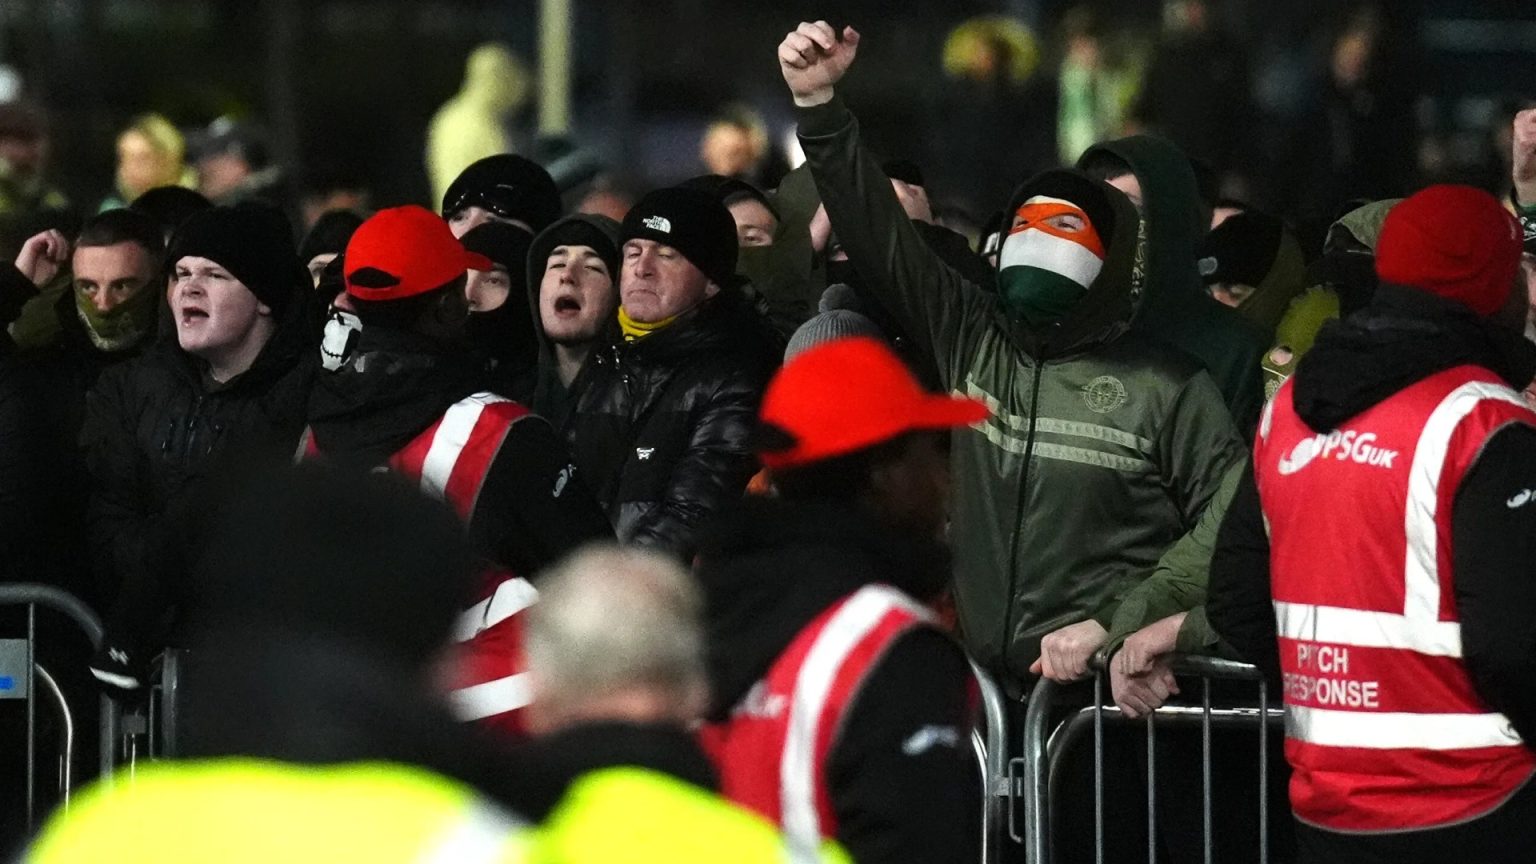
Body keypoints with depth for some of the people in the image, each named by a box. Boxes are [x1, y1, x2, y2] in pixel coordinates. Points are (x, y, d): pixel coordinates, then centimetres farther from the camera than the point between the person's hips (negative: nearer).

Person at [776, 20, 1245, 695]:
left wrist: (1114, 627, -12)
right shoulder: (970, 340, 14)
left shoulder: (1169, 390, 3)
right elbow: (880, 238, 10)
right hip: (983, 683, 4)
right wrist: (817, 105, 2)